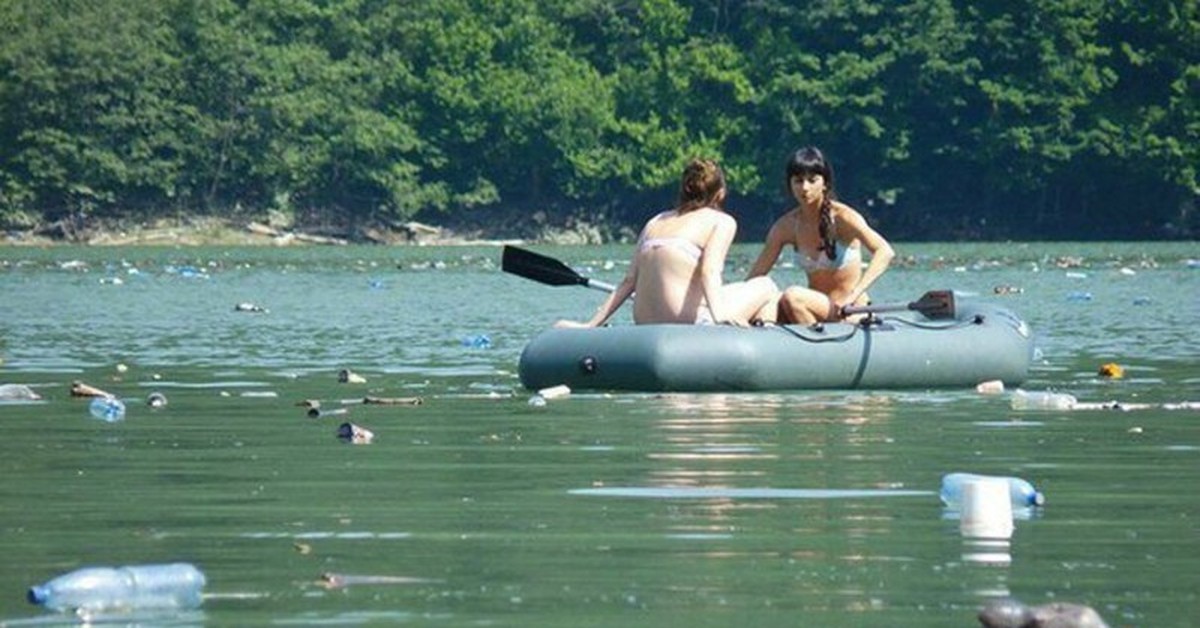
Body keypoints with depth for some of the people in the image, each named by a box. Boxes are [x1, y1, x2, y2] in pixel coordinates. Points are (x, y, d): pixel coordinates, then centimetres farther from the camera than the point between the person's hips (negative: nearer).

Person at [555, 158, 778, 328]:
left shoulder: (656, 222, 20)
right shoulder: (722, 222, 3)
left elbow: (628, 282, 13)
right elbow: (708, 271, -15)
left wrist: (592, 325, 13)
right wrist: (719, 315, -28)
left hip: (645, 324, 7)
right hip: (691, 322, -7)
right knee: (766, 286, 18)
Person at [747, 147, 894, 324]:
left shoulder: (841, 216, -12)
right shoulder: (787, 226, 3)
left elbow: (885, 252, -25)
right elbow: (756, 275, 6)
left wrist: (853, 295, -36)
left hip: (850, 312, -4)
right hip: (816, 307, 4)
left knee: (792, 297, -30)